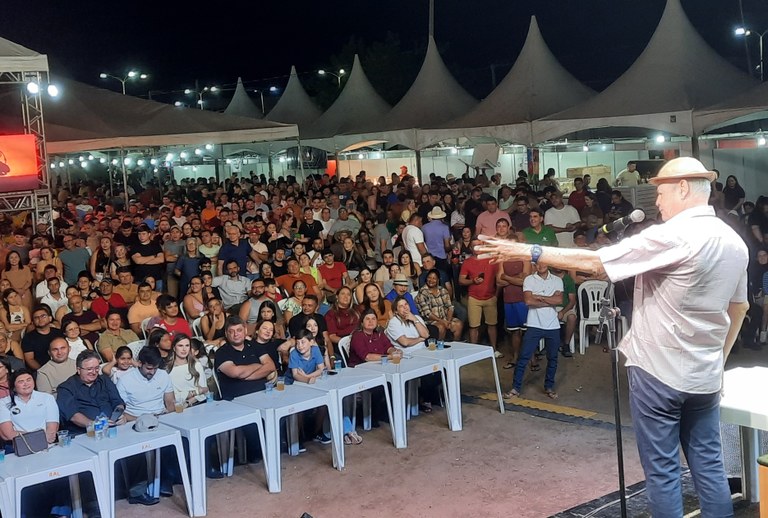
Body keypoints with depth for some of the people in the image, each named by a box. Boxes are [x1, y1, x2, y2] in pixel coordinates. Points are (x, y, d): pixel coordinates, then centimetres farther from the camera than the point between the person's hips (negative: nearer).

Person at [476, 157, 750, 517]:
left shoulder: (672, 236, -18)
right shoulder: (735, 242, 6)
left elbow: (594, 262, -19)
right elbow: (740, 307, 16)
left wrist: (527, 252, -14)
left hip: (658, 370, -7)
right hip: (706, 375, 8)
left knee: (662, 470, 4)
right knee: (709, 465, 15)